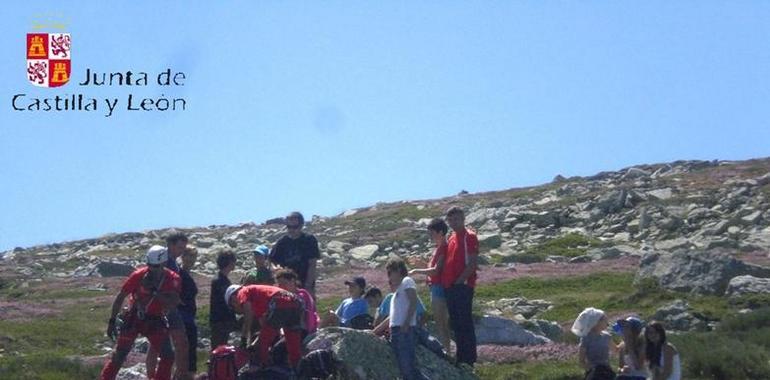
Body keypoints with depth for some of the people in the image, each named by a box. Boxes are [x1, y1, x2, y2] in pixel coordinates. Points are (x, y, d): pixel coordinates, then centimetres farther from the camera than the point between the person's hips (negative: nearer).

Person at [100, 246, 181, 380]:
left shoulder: (173, 279, -13)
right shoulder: (138, 275, -16)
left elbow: (173, 304, -24)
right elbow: (121, 296, -7)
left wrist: (154, 291, -33)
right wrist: (112, 321, -6)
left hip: (155, 322, 2)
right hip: (134, 318, -2)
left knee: (168, 356, -10)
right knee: (119, 355, -6)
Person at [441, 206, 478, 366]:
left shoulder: (469, 237, -7)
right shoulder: (451, 238, 18)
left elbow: (472, 264, -13)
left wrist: (459, 281, -16)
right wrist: (445, 281, 10)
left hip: (462, 286, -8)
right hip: (449, 286, 8)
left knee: (465, 322, -6)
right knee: (455, 323, 11)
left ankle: (469, 359, -3)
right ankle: (461, 357, 18)